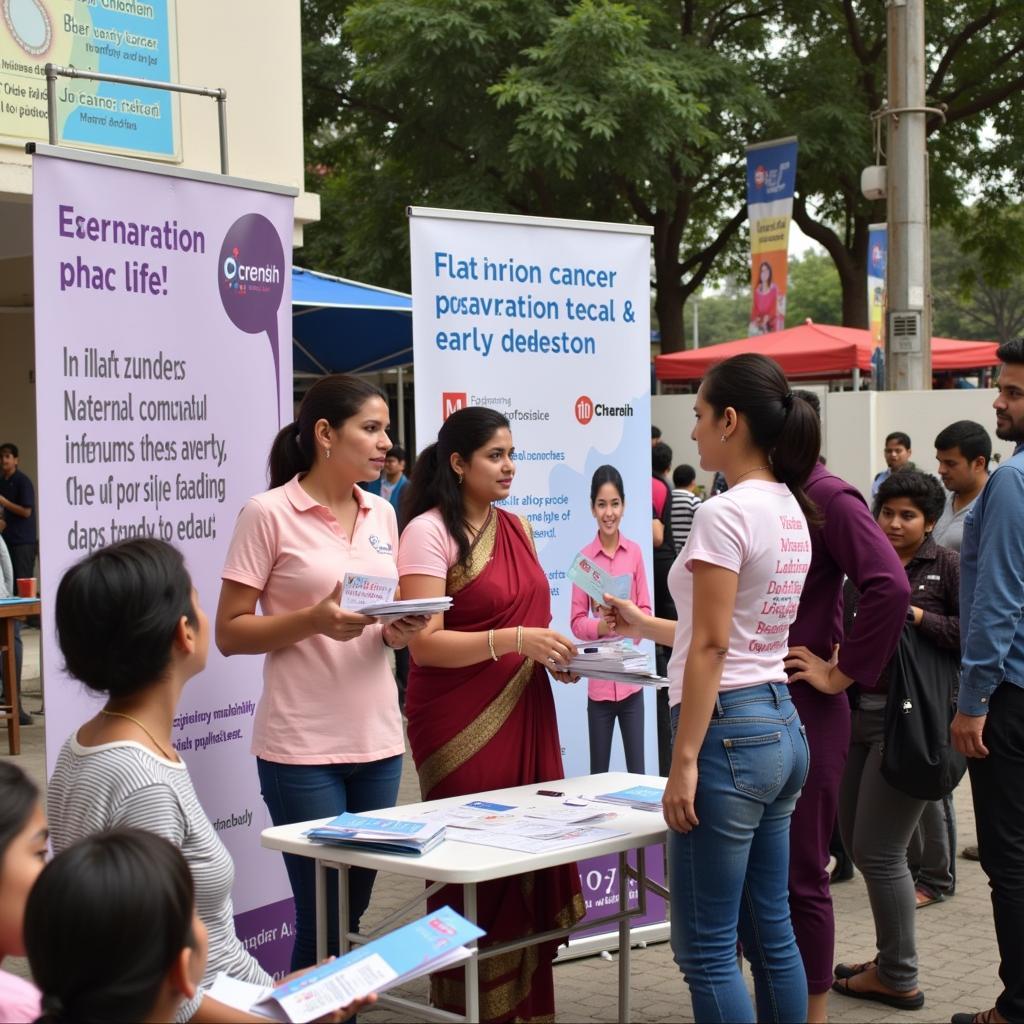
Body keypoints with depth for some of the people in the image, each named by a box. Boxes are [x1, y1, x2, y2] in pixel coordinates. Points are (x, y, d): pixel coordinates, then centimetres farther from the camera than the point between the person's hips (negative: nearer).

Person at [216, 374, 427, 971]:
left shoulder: (382, 514, 11)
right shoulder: (268, 514, -8)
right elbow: (230, 633, -8)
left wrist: (398, 631, -4)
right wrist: (315, 619, -22)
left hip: (378, 740, 6)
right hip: (302, 747, -6)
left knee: (355, 910, 11)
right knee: (323, 919, -3)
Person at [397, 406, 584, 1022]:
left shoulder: (518, 529, 12)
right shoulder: (428, 533, -10)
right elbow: (425, 644, -17)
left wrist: (554, 653, 3)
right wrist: (516, 640, -26)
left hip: (524, 713, 6)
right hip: (461, 723, -6)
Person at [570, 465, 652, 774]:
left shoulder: (635, 552, 2)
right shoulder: (584, 557, -3)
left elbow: (646, 611, 5)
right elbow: (577, 621, -1)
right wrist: (602, 626, -21)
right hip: (599, 679, -1)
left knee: (637, 771, 4)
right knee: (598, 772, 5)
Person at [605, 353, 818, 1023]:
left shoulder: (724, 515, -15)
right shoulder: (791, 511, 12)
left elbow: (711, 648, -18)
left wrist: (684, 760, -16)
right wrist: (646, 626, 27)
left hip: (730, 729, -10)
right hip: (782, 727, 10)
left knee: (707, 949, -2)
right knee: (770, 933, 16)